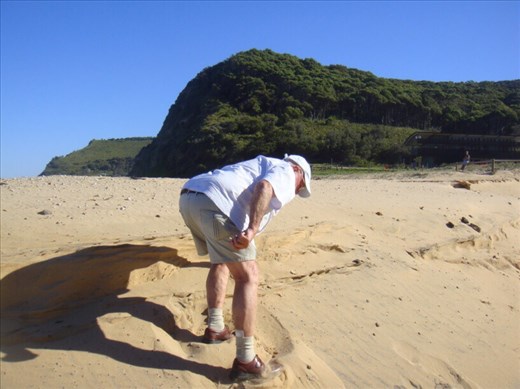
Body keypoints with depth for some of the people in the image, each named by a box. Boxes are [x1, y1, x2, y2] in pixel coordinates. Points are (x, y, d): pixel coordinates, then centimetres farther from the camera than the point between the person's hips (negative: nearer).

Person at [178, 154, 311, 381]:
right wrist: (251, 230, -23)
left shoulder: (262, 166, 39)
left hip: (188, 198, 10)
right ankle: (246, 362, -1)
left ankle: (215, 328, 34)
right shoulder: (284, 172, 12)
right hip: (212, 202, -10)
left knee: (221, 262, 28)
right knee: (247, 277, -4)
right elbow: (264, 188, -12)